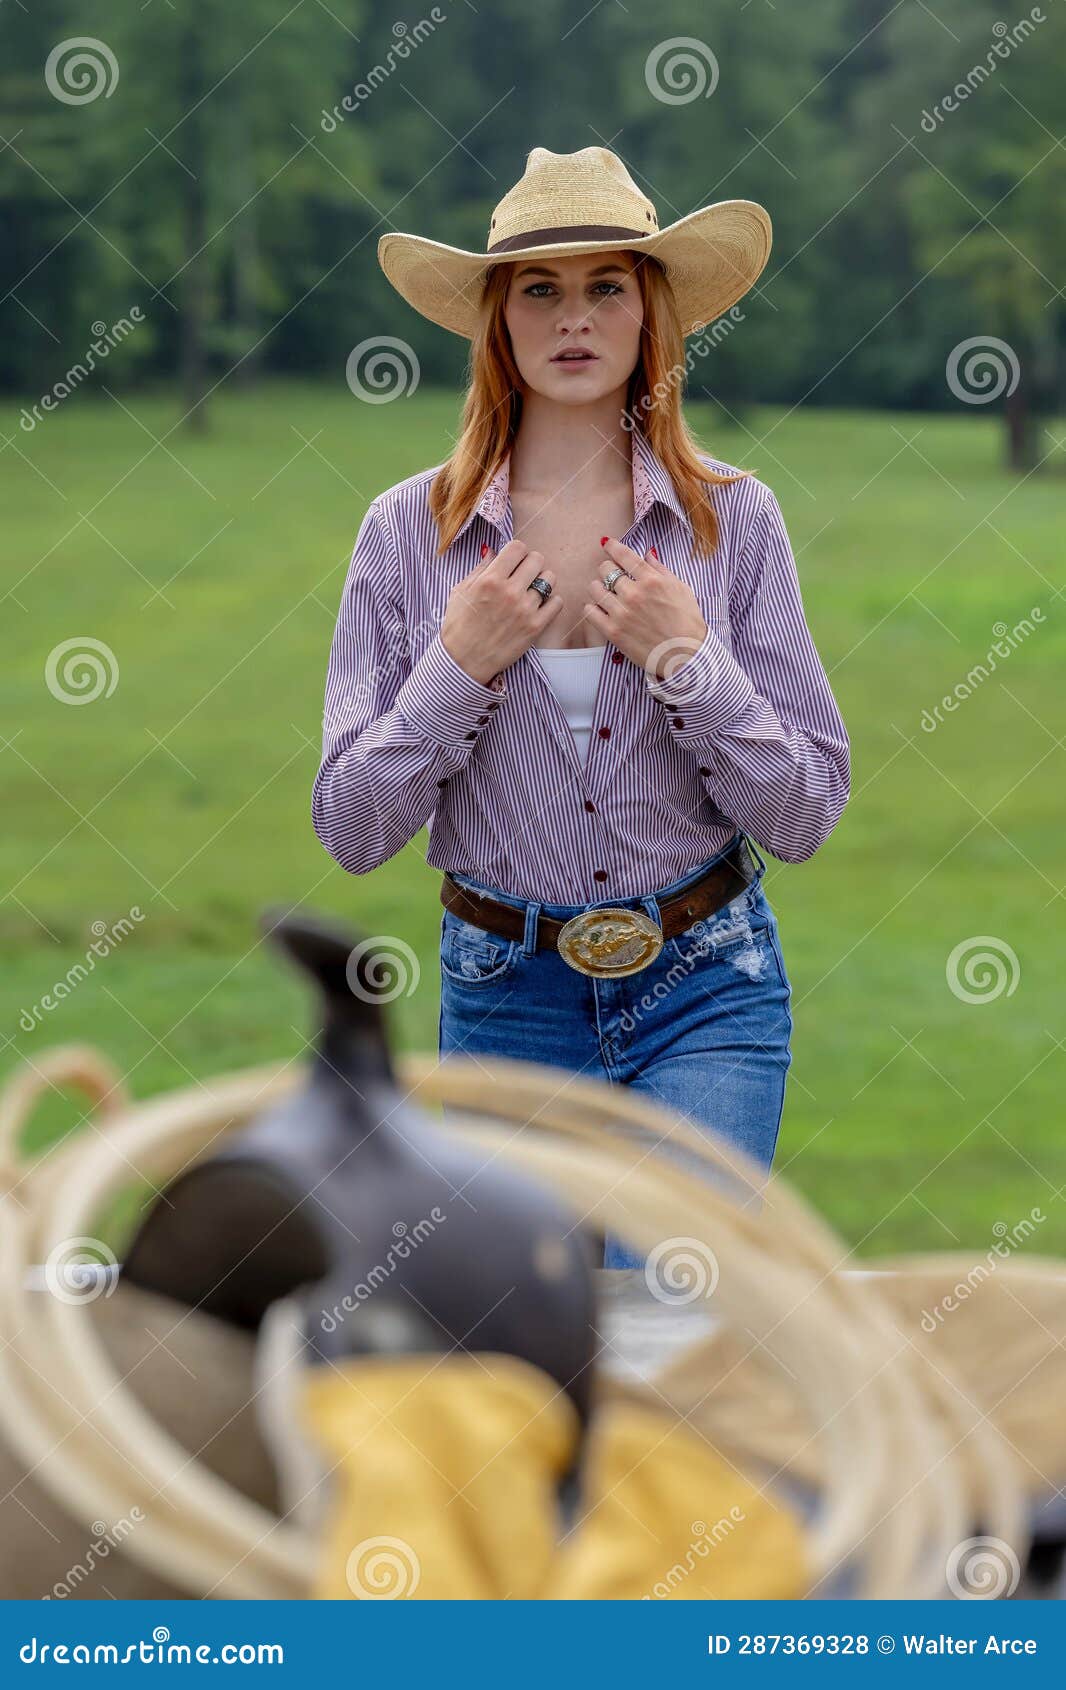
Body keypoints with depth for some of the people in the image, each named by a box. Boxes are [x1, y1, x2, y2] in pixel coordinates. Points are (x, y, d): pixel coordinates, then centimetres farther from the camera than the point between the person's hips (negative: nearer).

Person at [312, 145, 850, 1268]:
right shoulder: (409, 532, -3)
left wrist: (689, 661, -16)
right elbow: (352, 830, -2)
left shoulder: (734, 521, -3)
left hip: (705, 997, -2)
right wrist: (459, 666, -15)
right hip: (504, 996, 2)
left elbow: (805, 817, -3)